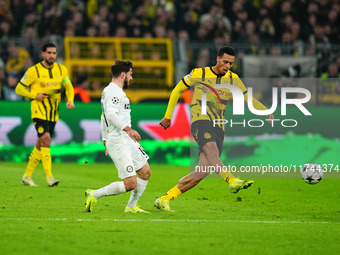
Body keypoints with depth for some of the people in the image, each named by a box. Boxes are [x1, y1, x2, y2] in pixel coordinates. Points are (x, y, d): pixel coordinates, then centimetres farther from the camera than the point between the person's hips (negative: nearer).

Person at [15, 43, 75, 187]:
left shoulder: (61, 70, 7)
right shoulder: (34, 71, -6)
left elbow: (68, 86, 20)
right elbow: (19, 89, 0)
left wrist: (70, 100, 1)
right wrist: (35, 96, -14)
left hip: (53, 112, 5)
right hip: (39, 110, -5)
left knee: (40, 145, 9)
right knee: (46, 139, -21)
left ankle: (27, 176, 21)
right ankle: (49, 177, -24)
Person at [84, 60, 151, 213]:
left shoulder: (109, 91, 19)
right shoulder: (114, 91, -14)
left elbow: (104, 116, 26)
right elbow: (111, 114, -29)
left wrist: (105, 140, 30)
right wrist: (128, 129, -32)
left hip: (128, 141, 11)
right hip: (118, 143, -11)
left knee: (145, 172, 13)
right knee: (130, 184, -14)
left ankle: (131, 207, 20)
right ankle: (94, 195, -3)